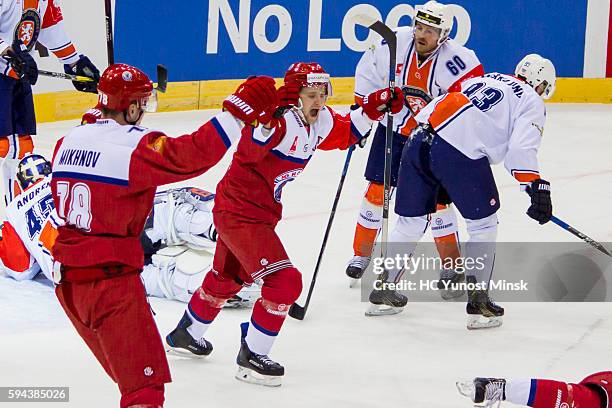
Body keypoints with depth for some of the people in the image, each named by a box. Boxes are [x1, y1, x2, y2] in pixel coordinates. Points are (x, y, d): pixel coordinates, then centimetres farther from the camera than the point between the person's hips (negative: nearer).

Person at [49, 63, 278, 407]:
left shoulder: (68, 142, 8)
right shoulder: (134, 145, -15)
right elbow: (193, 155, -28)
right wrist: (241, 111, -25)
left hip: (67, 278, 8)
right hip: (111, 280, -8)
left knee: (130, 374, 21)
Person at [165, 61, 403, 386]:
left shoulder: (320, 121, -1)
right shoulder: (283, 120, -28)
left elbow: (345, 133, 20)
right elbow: (249, 150, -45)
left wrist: (373, 108, 6)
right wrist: (271, 117, -60)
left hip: (261, 211, 10)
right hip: (238, 211, -10)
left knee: (227, 278, 29)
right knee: (284, 281, -15)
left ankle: (185, 335, 50)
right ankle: (251, 358, -2)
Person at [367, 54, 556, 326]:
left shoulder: (485, 79, 30)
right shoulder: (531, 102, 10)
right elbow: (521, 148, -8)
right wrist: (537, 189, -12)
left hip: (418, 140, 6)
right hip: (460, 153, -6)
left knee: (411, 222, 20)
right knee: (483, 225, 10)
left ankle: (383, 287, 27)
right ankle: (478, 302, 7)